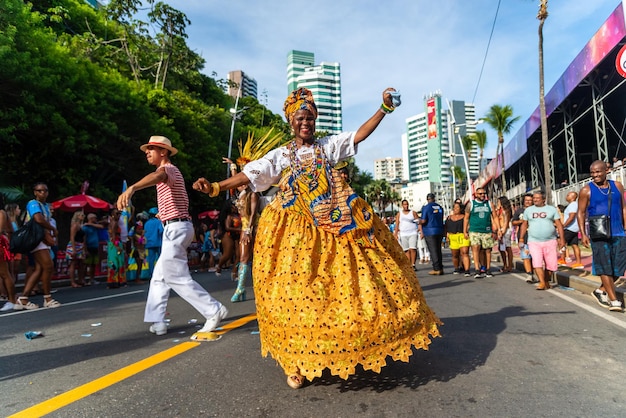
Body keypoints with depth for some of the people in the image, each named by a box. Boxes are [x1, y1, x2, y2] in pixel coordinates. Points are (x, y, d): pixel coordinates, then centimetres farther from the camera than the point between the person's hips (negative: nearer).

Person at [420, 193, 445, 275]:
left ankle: (436, 269, -4)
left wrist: (419, 221, 6)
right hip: (439, 230, 6)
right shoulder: (440, 207, 9)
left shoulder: (425, 207, -9)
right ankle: (440, 268, 15)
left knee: (433, 250, -2)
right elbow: (441, 220, 16)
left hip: (430, 231, -6)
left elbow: (423, 221, -14)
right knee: (438, 250, 13)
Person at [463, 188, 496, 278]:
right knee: (475, 248, -14)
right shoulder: (471, 204, 8)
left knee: (487, 250, 6)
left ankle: (488, 270, 20)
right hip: (474, 231, -2)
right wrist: (465, 231, 2)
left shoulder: (489, 203, 12)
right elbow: (466, 218, 8)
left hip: (487, 231, 2)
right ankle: (477, 270, -14)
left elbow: (493, 217, 11)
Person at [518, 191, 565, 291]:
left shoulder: (552, 209, 6)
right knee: (537, 262, -14)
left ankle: (546, 281, 22)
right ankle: (542, 282, -11)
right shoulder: (528, 210, 10)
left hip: (550, 241, 0)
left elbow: (559, 224, 4)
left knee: (551, 265, 2)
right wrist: (521, 238, 6)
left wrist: (561, 239, -3)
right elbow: (524, 225, 12)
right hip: (534, 241, 0)